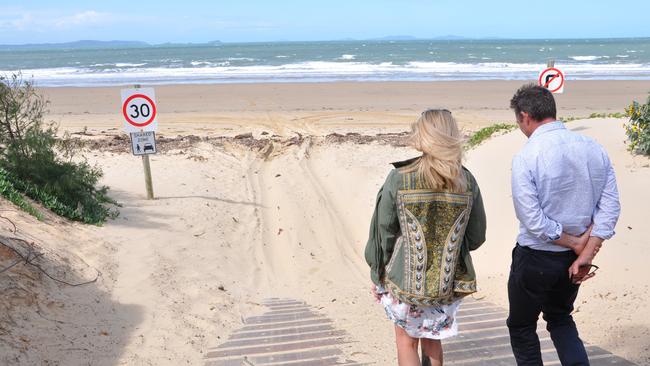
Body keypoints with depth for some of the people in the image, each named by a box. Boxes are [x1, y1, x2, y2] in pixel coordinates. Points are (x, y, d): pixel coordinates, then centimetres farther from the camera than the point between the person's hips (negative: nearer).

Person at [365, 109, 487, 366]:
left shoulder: (398, 179, -16)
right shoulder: (467, 182, -7)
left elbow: (383, 232, -9)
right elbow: (476, 236, 3)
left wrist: (377, 273, 4)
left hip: (405, 281, -3)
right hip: (448, 284, 3)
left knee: (407, 340, 16)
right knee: (432, 338, 24)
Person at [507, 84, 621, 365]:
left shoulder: (526, 157, -20)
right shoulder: (593, 148, -3)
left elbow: (533, 221, -21)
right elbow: (610, 206, -4)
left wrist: (575, 243, -8)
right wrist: (586, 254, -5)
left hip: (536, 258, -6)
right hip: (573, 258, 6)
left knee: (521, 327, 17)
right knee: (560, 318, 28)